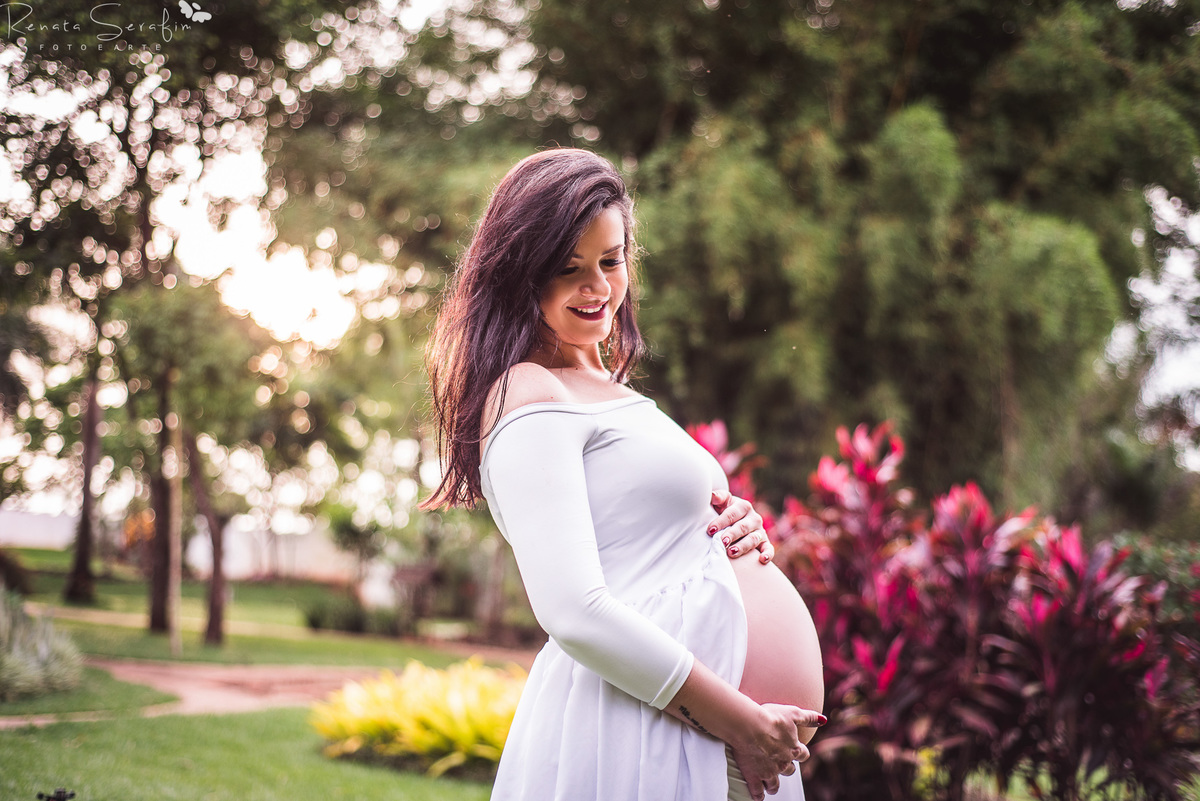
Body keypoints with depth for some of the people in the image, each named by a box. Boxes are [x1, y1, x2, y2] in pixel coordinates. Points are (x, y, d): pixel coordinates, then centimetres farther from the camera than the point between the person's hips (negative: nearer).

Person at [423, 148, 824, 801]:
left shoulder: (605, 390, 17)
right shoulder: (531, 396, -11)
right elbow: (574, 613, -20)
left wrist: (735, 531, 2)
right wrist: (739, 721, -16)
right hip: (625, 746, -9)